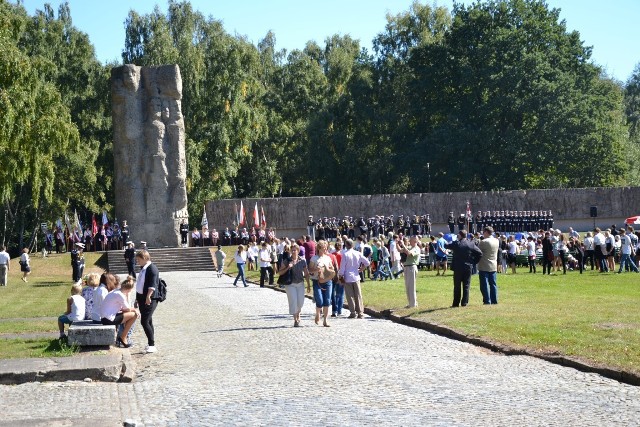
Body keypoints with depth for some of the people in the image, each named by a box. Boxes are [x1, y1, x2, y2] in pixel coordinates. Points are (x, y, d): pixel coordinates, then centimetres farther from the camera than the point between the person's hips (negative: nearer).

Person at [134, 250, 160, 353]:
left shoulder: (152, 268, -12)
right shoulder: (143, 269, 17)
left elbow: (152, 284, -23)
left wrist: (148, 296, -31)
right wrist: (137, 299, 26)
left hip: (149, 299, -9)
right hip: (142, 298, 9)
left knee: (145, 321, -14)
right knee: (148, 321, 12)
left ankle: (152, 345, -10)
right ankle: (150, 345, 17)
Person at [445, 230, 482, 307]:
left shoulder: (456, 243, -10)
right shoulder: (471, 244, -2)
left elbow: (446, 246, 3)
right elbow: (479, 253, -3)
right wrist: (474, 262, 4)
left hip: (458, 268, -2)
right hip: (468, 267, 2)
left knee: (457, 286, 6)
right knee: (466, 286, 7)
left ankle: (456, 303, 7)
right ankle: (464, 302, 5)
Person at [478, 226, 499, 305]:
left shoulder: (483, 242, -16)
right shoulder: (496, 241, 6)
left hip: (484, 267, -7)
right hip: (493, 266, 7)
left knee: (484, 284, -2)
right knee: (493, 284, 11)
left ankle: (487, 301, -4)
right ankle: (494, 300, 13)